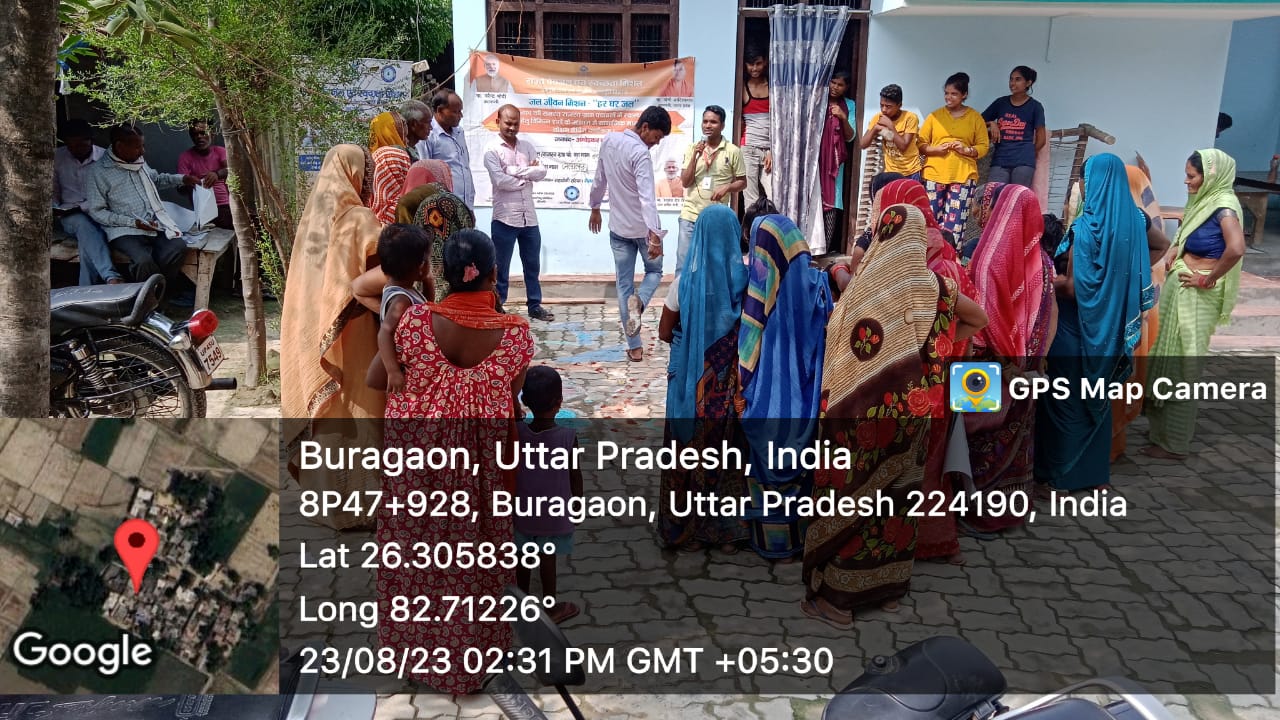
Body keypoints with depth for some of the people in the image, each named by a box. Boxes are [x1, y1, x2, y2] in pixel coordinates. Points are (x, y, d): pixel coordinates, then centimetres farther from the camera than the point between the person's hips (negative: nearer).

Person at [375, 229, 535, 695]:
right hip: (479, 462, 0)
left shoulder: (415, 319, -17)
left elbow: (374, 380, -5)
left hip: (415, 454, 0)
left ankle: (414, 646, 40)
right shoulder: (516, 332, -17)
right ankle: (467, 654, 37)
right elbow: (511, 402, -6)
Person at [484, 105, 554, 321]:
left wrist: (515, 171, -13)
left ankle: (535, 305, 25)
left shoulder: (527, 146, 9)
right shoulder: (492, 150, -5)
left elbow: (542, 172, -3)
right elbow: (500, 181, -18)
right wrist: (527, 175, -7)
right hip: (504, 218, -5)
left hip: (529, 217, 5)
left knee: (532, 264, 14)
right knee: (501, 268, 6)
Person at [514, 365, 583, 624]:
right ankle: (551, 608, 29)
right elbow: (575, 475, -11)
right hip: (553, 513, -2)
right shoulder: (567, 436, -22)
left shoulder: (517, 432, -17)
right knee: (547, 559, 13)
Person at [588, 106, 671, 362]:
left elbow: (599, 179, 15)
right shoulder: (640, 153, -20)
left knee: (624, 284, 8)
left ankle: (634, 346, 9)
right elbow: (647, 197, -29)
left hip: (618, 227, 5)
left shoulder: (608, 141, 2)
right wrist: (655, 235, -34)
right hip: (643, 228, -5)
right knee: (654, 271, 19)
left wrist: (595, 208, 29)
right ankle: (639, 301, -12)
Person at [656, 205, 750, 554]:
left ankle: (687, 530, 23)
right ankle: (728, 529, 26)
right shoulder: (744, 280, -11)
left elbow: (664, 333, -4)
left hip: (692, 385, -1)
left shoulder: (687, 282, -12)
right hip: (731, 385, 1)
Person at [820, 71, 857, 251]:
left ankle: (827, 246, -7)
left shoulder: (849, 105, 7)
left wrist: (843, 118, -13)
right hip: (815, 157, 0)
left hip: (835, 160, 0)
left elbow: (850, 137, 3)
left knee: (831, 200, -8)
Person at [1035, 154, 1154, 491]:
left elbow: (1074, 288, -20)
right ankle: (1096, 469, 29)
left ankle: (1064, 473, 17)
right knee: (1098, 397, 19)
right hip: (1111, 325, 7)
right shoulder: (1133, 220, -2)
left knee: (1068, 398, 7)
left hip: (1079, 325, -7)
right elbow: (1135, 274, 7)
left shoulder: (1087, 228, -22)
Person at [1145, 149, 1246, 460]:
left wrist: (1208, 280, -21)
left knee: (1182, 363, -2)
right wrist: (1168, 257, 1)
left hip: (1196, 294, -9)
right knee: (1169, 356, 16)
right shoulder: (1204, 200, 9)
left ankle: (1174, 443, 8)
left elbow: (1236, 248, -33)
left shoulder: (1224, 205, -17)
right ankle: (1166, 427, 30)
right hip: (1179, 287, 9)